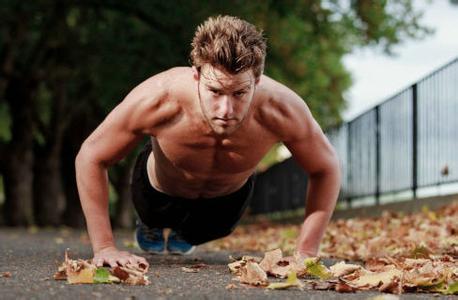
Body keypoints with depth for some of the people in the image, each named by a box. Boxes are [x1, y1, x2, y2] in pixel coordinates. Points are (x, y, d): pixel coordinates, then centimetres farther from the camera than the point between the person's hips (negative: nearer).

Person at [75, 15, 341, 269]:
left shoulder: (280, 109, -43)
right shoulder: (158, 99, -45)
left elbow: (326, 169, -23)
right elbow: (90, 158, -29)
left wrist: (305, 253, -27)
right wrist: (104, 247, -30)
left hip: (230, 197, 2)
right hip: (160, 191, -2)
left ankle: (184, 232, 66)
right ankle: (151, 224, 62)